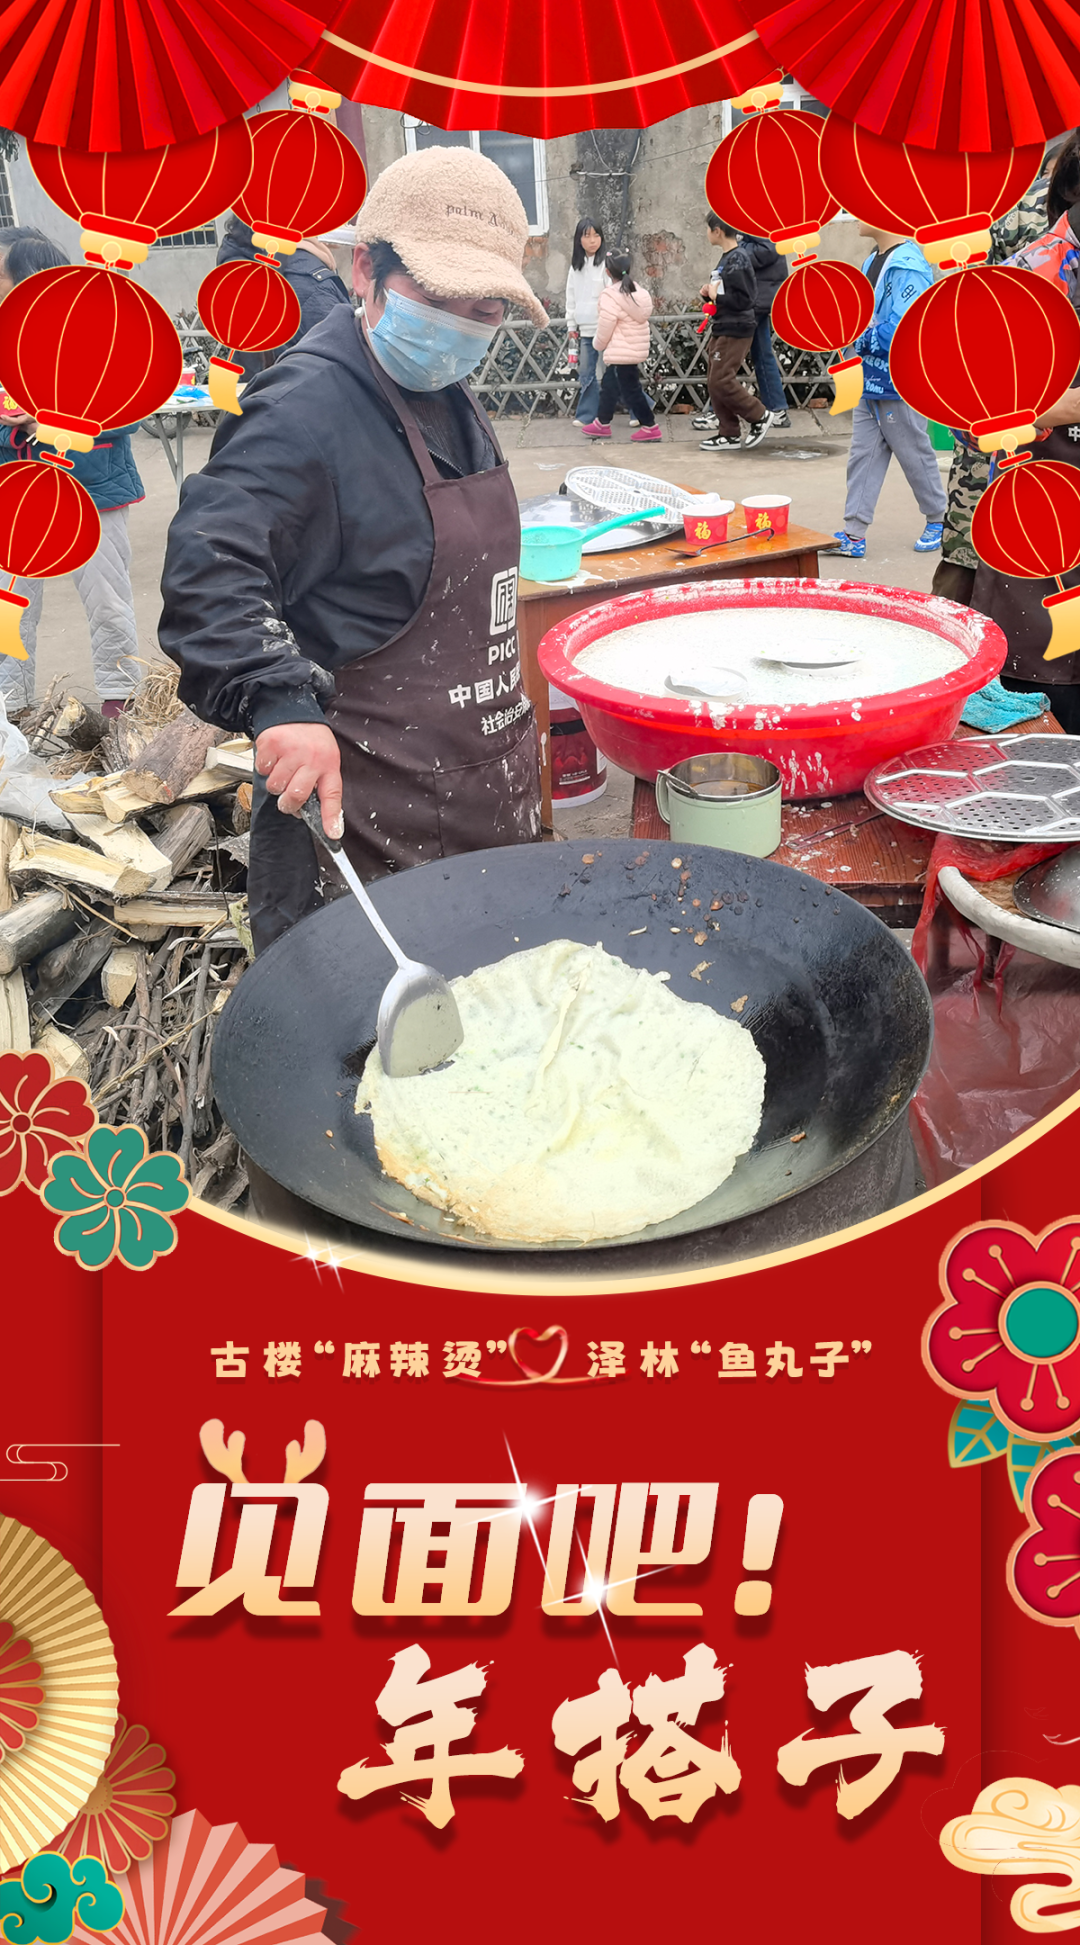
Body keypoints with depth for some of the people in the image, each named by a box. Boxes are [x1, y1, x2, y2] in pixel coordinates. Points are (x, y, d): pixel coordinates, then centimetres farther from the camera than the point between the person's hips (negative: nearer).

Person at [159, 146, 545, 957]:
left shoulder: (451, 403, 14)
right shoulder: (305, 411, -17)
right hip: (363, 824, -9)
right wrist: (280, 701, -42)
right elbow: (209, 569, -29)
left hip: (486, 800, 9)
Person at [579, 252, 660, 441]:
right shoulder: (637, 291, 8)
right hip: (636, 349, 9)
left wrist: (598, 344, 4)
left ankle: (650, 427, -2)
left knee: (630, 390, -3)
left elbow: (604, 328, -15)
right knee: (609, 386, 21)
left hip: (621, 353, -9)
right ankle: (601, 424, 31)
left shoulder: (611, 296, -18)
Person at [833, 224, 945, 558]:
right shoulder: (874, 260, 8)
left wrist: (859, 338, -15)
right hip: (870, 380, 9)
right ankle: (854, 533, 10)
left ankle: (938, 520, 26)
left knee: (915, 455, 7)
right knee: (863, 454, 7)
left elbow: (903, 331, -27)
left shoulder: (908, 267, -21)